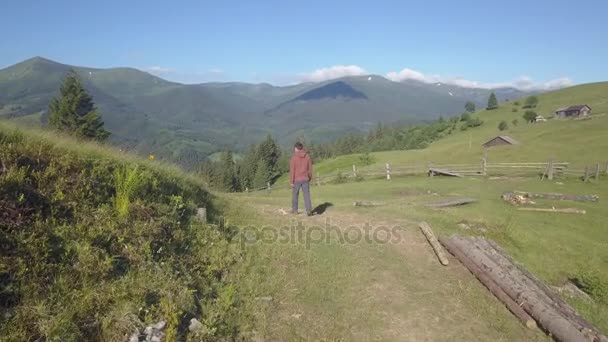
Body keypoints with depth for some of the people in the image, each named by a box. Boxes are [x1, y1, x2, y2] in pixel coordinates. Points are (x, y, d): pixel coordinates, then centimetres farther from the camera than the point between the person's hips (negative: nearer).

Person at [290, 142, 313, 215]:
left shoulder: (294, 157, -10)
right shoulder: (307, 156, 1)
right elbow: (310, 168, 6)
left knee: (295, 194, 15)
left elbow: (292, 170, -12)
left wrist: (291, 181, -8)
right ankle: (309, 210, -10)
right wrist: (310, 178, 18)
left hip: (296, 179, -2)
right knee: (307, 195, 1)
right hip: (305, 179, 2)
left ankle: (295, 209, 26)